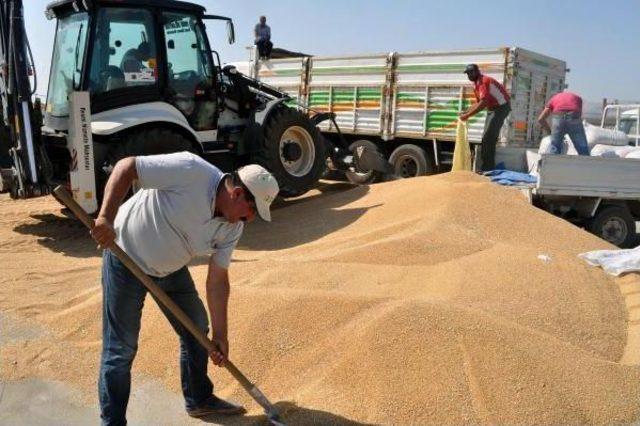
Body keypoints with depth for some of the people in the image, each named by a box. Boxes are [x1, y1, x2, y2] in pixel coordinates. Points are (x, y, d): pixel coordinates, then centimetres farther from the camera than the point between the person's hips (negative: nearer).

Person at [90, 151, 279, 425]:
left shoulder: (232, 227, -9)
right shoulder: (191, 171, -30)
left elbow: (217, 280, -3)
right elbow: (126, 167, -27)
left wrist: (220, 334, -3)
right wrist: (106, 217, -38)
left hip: (171, 268, 7)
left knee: (196, 328, 14)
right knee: (121, 348, -3)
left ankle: (198, 400, 34)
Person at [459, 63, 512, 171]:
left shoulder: (484, 81, -22)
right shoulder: (476, 84, 8)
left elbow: (483, 104, -32)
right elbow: (478, 102, 16)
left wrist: (467, 116, -30)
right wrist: (466, 112, 2)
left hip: (501, 107, -10)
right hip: (492, 108, 10)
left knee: (488, 138, -14)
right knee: (489, 138, 11)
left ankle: (487, 169, -13)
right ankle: (489, 167, 17)